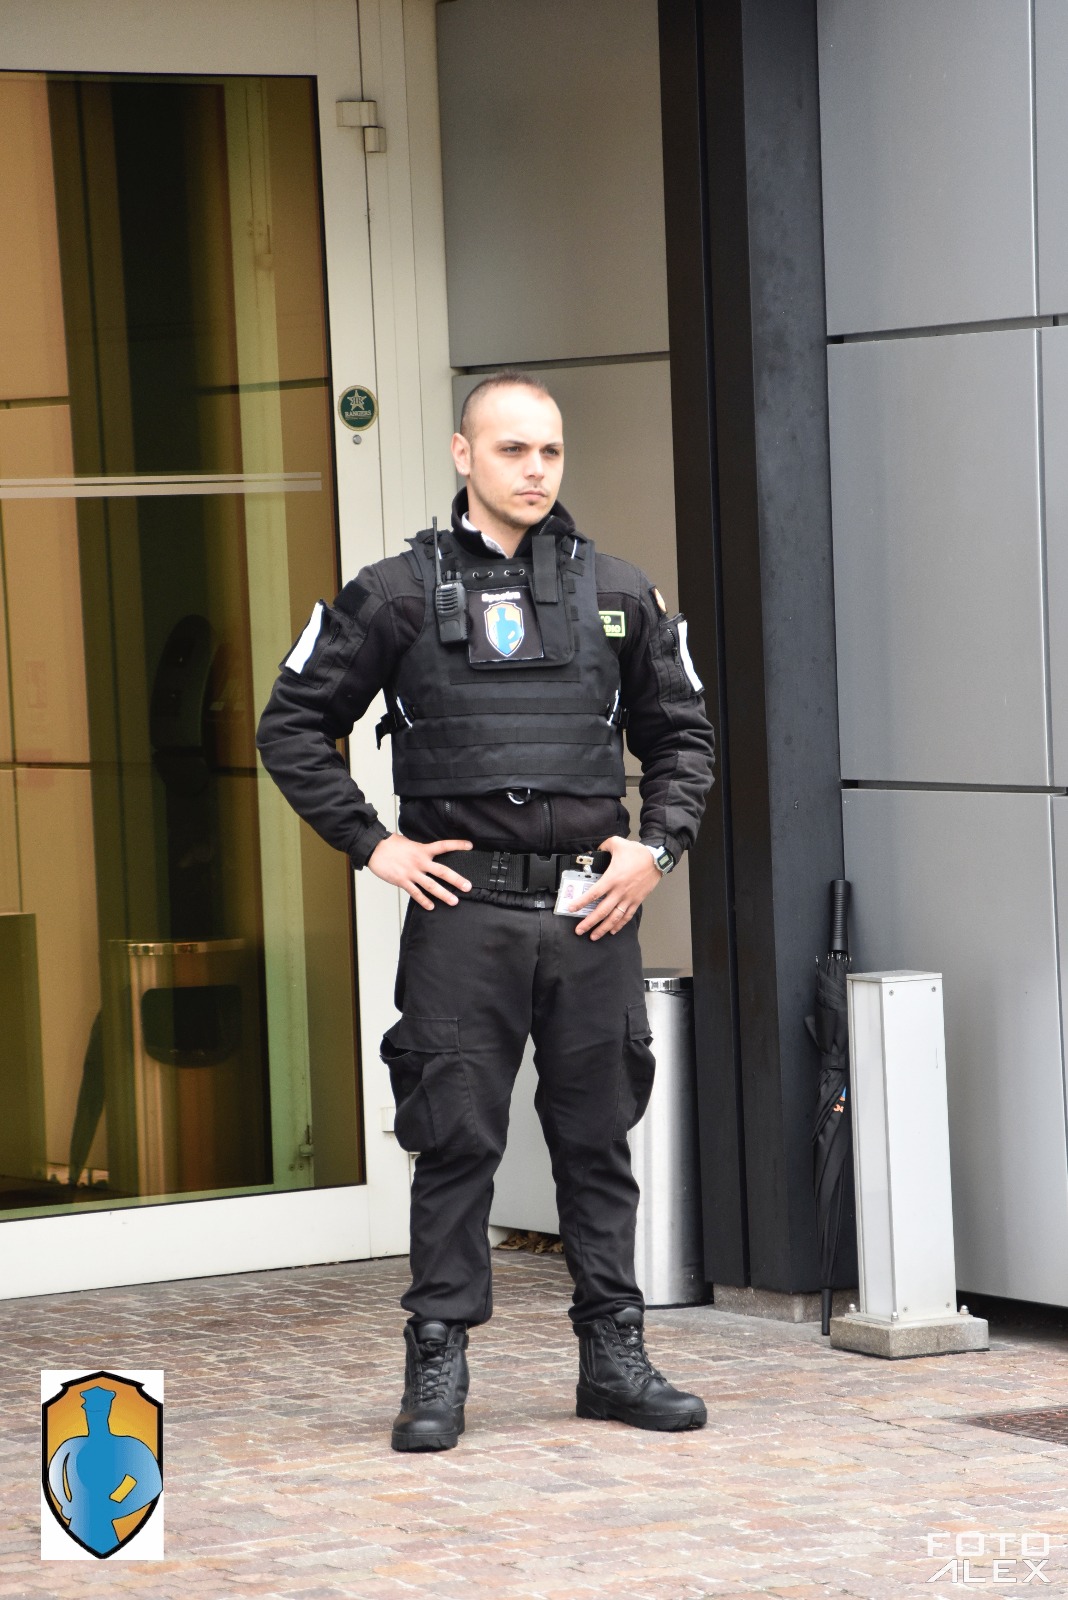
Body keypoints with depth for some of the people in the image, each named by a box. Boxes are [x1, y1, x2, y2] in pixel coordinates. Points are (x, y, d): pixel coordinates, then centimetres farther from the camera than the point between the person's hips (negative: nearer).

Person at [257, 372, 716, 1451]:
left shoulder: (618, 594, 10)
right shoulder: (399, 594, 1)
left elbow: (682, 735, 19)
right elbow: (293, 726, 5)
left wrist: (656, 848, 5)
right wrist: (372, 845, -1)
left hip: (593, 912, 3)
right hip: (464, 907, -3)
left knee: (599, 1137, 7)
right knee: (457, 1139, -1)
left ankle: (614, 1358, 15)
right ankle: (437, 1369, 7)